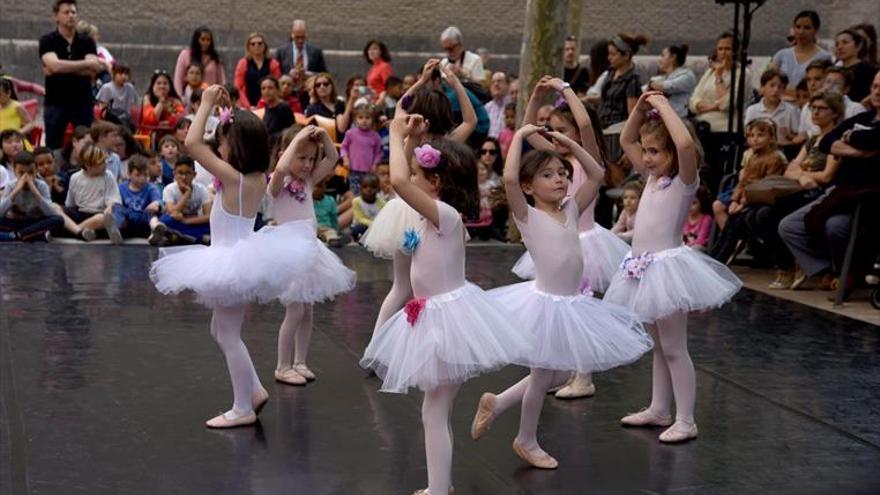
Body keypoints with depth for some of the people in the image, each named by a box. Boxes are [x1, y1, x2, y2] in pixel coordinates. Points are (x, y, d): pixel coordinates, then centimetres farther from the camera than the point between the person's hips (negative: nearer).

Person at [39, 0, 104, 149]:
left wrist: (63, 68, -15)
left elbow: (92, 71, -9)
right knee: (53, 147, 0)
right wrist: (87, 64, -18)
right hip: (56, 103, -2)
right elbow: (55, 65, -19)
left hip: (83, 102, 2)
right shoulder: (47, 41, -1)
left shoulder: (87, 42, 6)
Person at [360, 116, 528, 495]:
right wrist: (410, 139, 8)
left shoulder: (446, 215, -20)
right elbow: (407, 180, 21)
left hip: (446, 318, -10)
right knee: (438, 411, 19)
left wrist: (397, 135, -19)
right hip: (438, 316, 10)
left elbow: (398, 181, -33)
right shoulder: (438, 211, 7)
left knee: (434, 413, -4)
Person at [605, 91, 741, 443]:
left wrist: (663, 106, -21)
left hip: (667, 267, -8)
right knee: (658, 347, 17)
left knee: (674, 348, -4)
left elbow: (685, 143, -31)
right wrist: (640, 109, 5)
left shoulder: (684, 181, -11)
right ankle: (659, 410, 27)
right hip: (644, 269, 8)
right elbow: (626, 141, 20)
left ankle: (686, 421, 2)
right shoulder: (652, 177, 12)